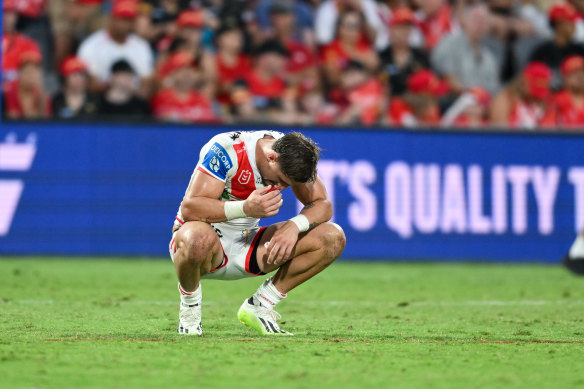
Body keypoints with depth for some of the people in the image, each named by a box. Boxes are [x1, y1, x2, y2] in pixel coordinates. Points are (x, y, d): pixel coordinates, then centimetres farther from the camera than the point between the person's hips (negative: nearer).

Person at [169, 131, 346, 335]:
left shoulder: (291, 154, -7)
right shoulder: (226, 149, -25)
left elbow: (322, 204, -4)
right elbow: (189, 208, -30)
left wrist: (295, 225, -26)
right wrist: (246, 208, -42)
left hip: (247, 245, 6)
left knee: (333, 238, -10)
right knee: (197, 240, -45)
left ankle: (259, 306, -1)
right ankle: (189, 307, -11)